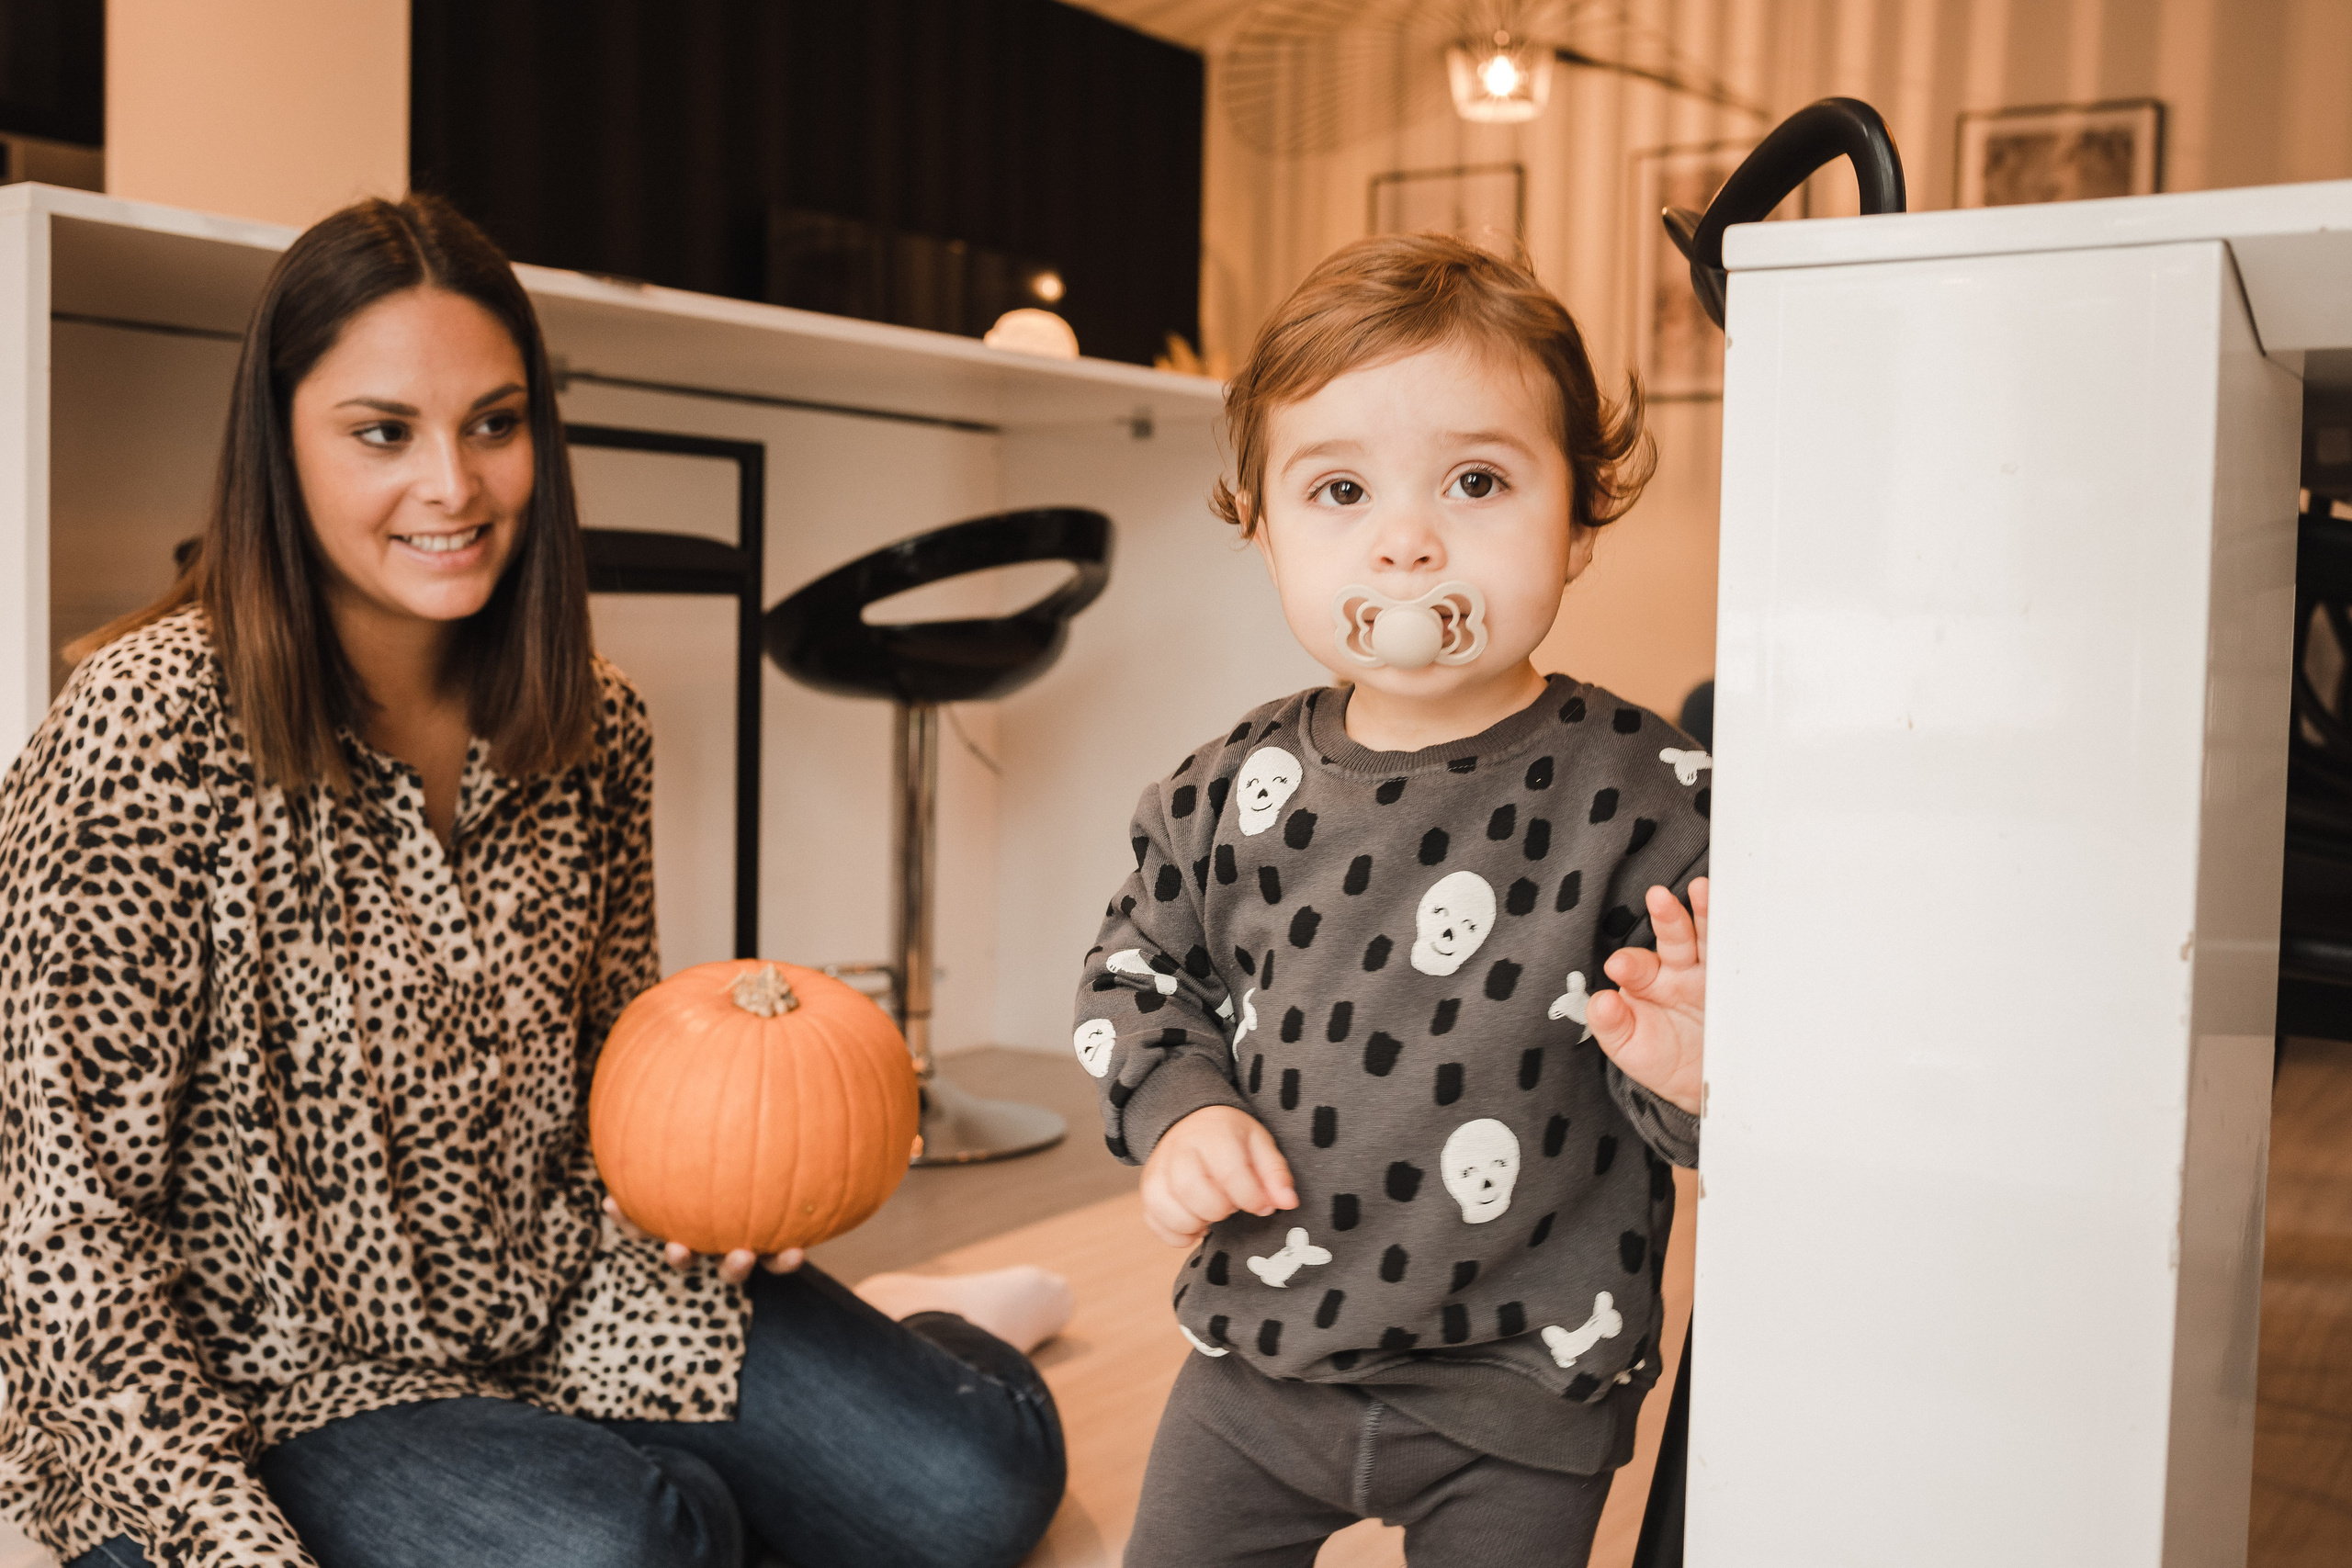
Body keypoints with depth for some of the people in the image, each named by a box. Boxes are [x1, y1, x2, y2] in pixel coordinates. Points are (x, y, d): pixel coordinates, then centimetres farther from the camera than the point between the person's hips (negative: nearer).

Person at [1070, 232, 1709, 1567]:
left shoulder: (1643, 792, -16)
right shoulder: (1234, 791, -5)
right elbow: (1142, 969, 11)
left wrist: (1690, 1076, -32)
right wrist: (1177, 1109, -5)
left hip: (1521, 1393, -3)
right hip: (1263, 1347, 4)